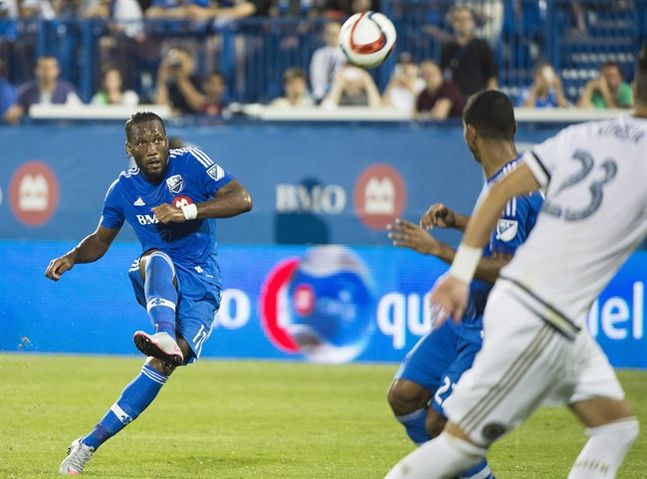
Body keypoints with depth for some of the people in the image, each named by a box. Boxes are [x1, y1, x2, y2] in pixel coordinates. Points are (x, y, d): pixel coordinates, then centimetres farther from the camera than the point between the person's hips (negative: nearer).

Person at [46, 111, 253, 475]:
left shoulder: (191, 163, -6)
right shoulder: (123, 190, 3)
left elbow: (243, 200, -14)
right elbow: (100, 241, 18)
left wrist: (189, 211, -25)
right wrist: (72, 257, -3)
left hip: (201, 285, -2)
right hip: (157, 281, 2)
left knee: (163, 364, -22)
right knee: (157, 260, -36)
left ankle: (90, 443, -22)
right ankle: (165, 337, -63)